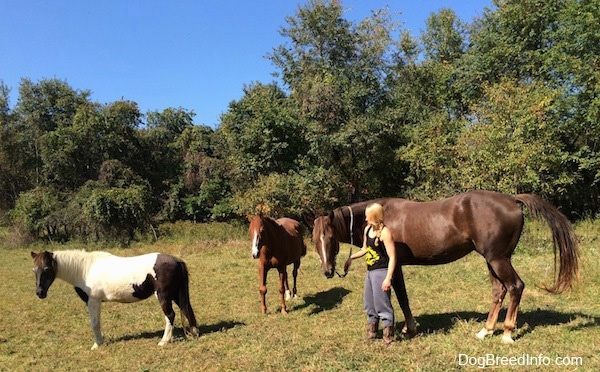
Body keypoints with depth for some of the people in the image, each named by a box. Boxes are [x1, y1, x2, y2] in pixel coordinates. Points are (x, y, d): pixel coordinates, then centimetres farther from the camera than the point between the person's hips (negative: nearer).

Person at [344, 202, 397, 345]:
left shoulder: (385, 232, -18)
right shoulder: (368, 229, 6)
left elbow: (392, 257, -20)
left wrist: (388, 279, -24)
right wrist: (351, 258, 13)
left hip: (381, 272, -9)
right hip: (370, 272, 9)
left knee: (383, 305, -1)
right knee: (369, 305, 19)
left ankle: (388, 337, 13)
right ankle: (371, 333, 35)